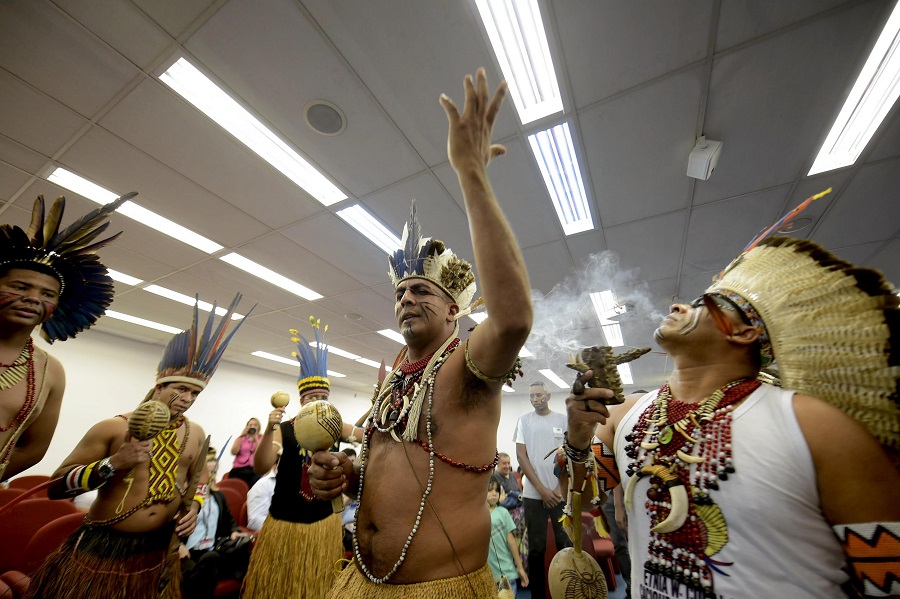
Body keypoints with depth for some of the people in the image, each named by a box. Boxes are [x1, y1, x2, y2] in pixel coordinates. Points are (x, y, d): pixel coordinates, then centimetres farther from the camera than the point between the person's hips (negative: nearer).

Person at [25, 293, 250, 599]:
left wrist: (194, 505, 0)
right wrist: (112, 464, -24)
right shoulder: (113, 428, -11)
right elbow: (56, 486, -9)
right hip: (102, 547, -3)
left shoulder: (195, 433, 1)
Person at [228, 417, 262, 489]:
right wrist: (241, 436, -4)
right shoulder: (241, 438, 18)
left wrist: (256, 437, -6)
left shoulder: (262, 439, 11)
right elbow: (234, 452, 0)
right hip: (238, 470, 2)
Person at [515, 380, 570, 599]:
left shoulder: (563, 419, 1)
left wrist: (560, 487, -5)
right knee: (536, 547, 8)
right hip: (533, 493, 0)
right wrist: (542, 489, -8)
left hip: (561, 492, 0)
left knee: (566, 543, 10)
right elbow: (521, 456, -3)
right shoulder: (524, 420, 0)